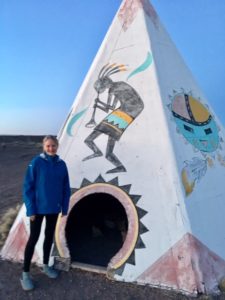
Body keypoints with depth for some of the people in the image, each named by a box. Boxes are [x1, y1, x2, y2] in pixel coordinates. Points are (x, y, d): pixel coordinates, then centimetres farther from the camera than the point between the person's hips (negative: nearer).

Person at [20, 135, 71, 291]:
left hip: (54, 208, 4)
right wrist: (31, 209, -13)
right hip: (38, 208, -4)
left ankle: (46, 265, 37)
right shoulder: (36, 162, -14)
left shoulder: (62, 164, -3)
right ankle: (25, 273, 24)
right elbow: (28, 187, -12)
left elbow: (66, 188, 3)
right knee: (33, 238, 6)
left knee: (49, 236, 17)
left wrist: (65, 208, 3)